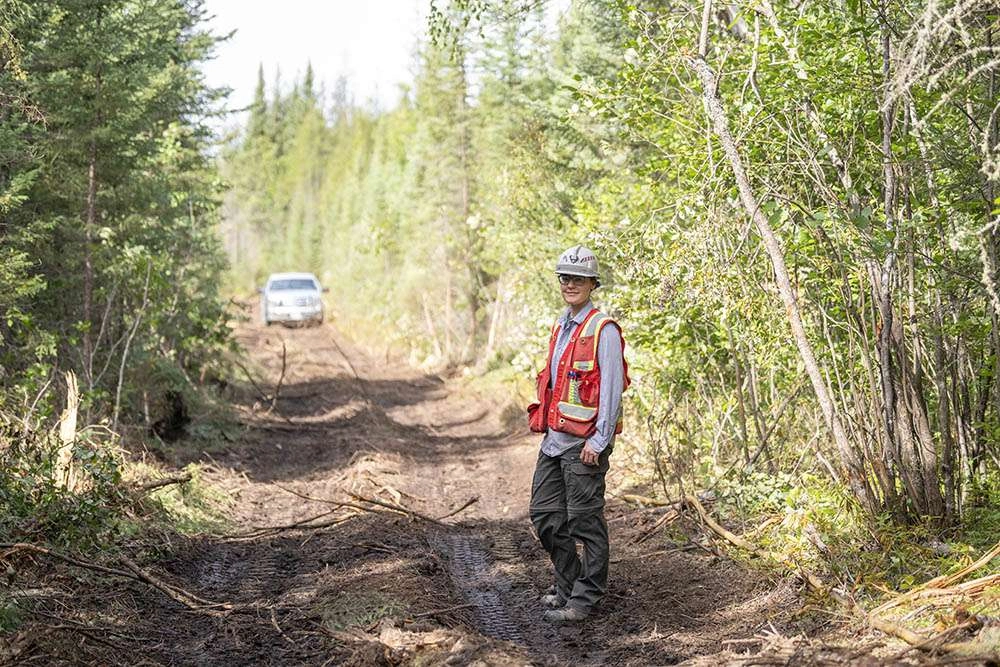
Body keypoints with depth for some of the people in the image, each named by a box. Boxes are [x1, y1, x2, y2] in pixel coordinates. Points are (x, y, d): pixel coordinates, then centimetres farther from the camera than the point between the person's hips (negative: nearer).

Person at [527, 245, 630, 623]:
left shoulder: (603, 330, -10)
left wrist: (598, 441, -18)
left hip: (584, 442, -9)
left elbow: (612, 390, -15)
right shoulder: (560, 328, 16)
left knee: (585, 520, -2)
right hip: (555, 437, 9)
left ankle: (585, 598, 7)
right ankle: (569, 583, 25)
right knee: (544, 514, 12)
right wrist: (543, 421, 18)